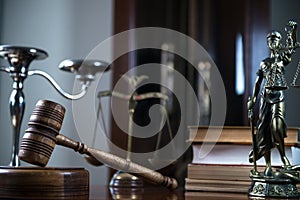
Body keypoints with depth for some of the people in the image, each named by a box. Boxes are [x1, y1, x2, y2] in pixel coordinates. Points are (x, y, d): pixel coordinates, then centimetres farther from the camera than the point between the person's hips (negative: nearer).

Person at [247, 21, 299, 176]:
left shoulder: (282, 58, 8)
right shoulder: (264, 63, 17)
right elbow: (258, 82, 16)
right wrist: (253, 99, 7)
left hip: (278, 95, -3)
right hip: (265, 96, 3)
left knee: (276, 126, -22)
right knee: (264, 128, -3)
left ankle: (283, 156, -3)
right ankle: (268, 165, 1)